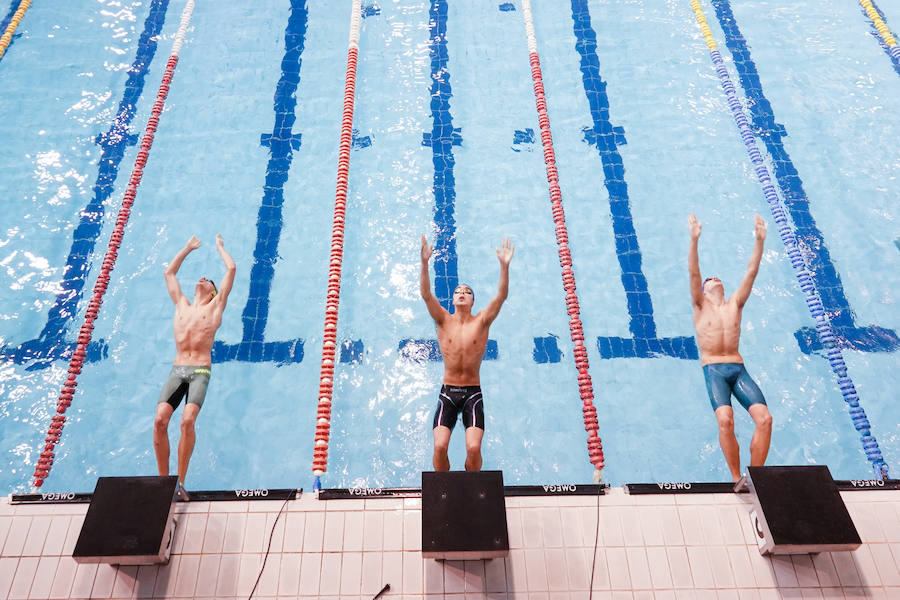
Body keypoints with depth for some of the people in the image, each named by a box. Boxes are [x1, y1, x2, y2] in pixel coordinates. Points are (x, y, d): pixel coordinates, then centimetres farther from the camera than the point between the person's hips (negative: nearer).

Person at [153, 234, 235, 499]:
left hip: (200, 371, -3)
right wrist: (187, 248, 43)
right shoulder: (181, 305, 24)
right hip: (176, 370, 3)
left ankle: (180, 482, -16)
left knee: (187, 421, -22)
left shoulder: (215, 306, 15)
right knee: (160, 420, -15)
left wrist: (220, 247, 30)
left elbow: (231, 269, 14)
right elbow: (169, 272, 35)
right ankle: (163, 479, -4)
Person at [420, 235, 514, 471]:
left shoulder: (481, 321, 2)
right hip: (448, 391, 0)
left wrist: (504, 266, -24)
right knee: (439, 446, -13)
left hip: (473, 393, 0)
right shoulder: (444, 320, 3)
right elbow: (426, 294, -11)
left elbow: (501, 296, -11)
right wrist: (425, 263, -25)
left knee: (474, 448, -14)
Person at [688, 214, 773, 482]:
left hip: (739, 369, 3)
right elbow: (693, 272, -1)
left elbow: (752, 272, 12)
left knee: (765, 419, -17)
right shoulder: (701, 306, 13)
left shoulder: (735, 304, 20)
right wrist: (694, 240, -13)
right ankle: (736, 477, -10)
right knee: (725, 420, -26)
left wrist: (760, 240, 2)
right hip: (713, 369, -3)